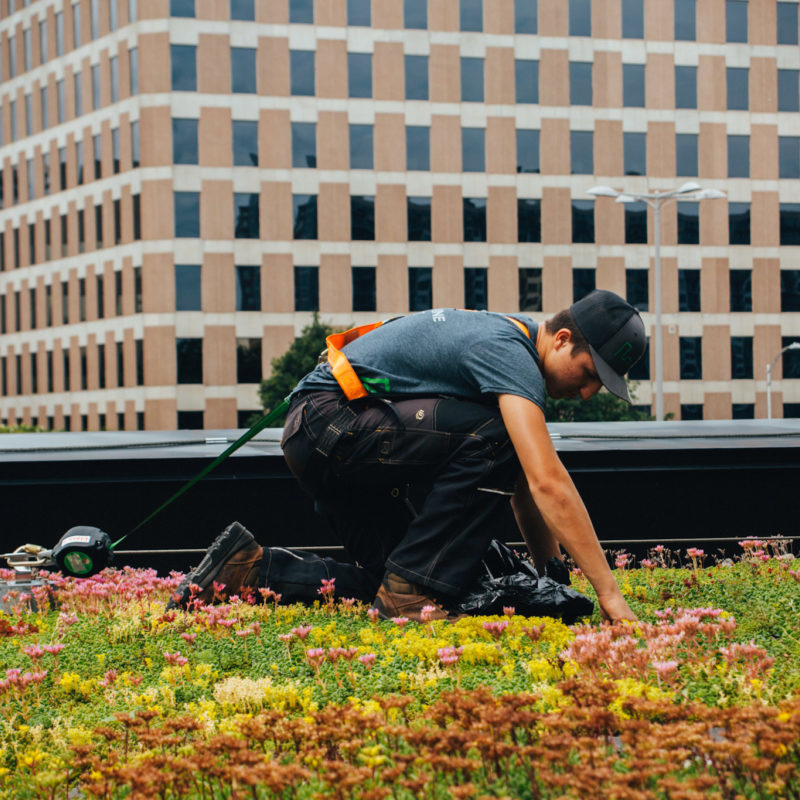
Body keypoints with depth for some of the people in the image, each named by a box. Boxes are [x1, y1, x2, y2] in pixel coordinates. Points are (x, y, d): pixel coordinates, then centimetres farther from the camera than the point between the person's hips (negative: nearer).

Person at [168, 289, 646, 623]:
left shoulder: (512, 348, 11)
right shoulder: (508, 352, -19)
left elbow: (524, 486, 16)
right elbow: (549, 483, -28)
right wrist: (609, 593, -28)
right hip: (327, 420, -10)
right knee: (488, 435, -23)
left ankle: (253, 566, 12)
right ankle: (410, 593, -18)